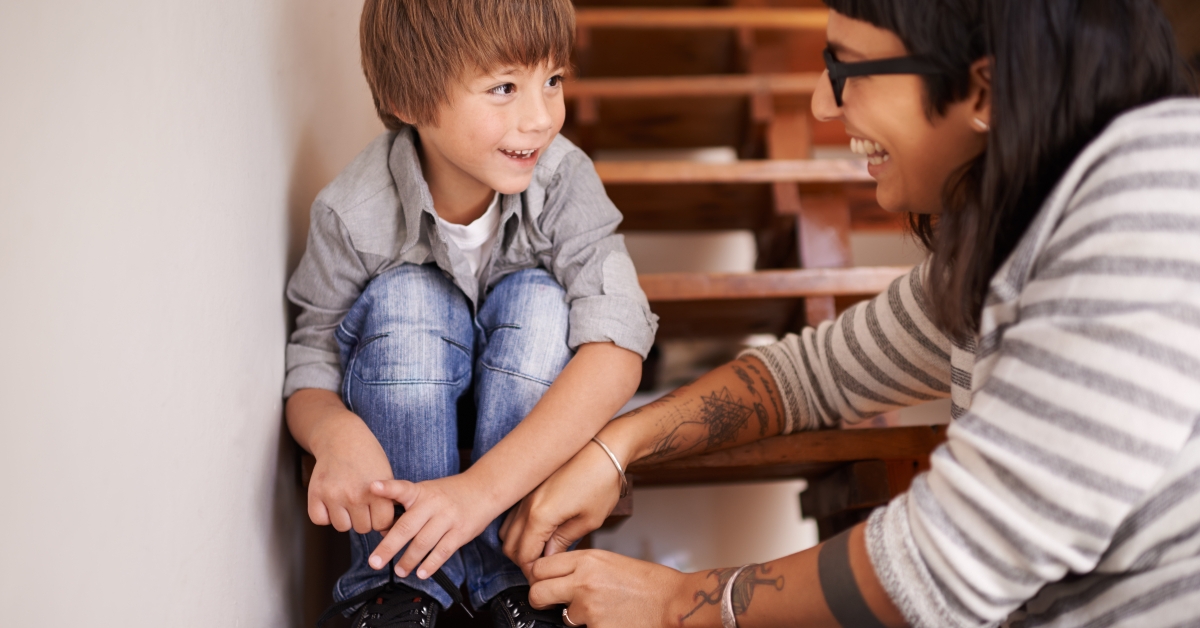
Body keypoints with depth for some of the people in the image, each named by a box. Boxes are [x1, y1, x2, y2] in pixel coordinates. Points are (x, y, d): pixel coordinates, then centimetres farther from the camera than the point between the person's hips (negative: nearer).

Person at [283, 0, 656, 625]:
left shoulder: (564, 180, -25)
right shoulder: (352, 213, -24)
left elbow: (618, 348, -34)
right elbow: (311, 368, -17)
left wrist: (484, 485, -46)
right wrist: (336, 433, -44)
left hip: (528, 406, 1)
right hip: (401, 409, 0)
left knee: (537, 298, -29)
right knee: (405, 298, -30)